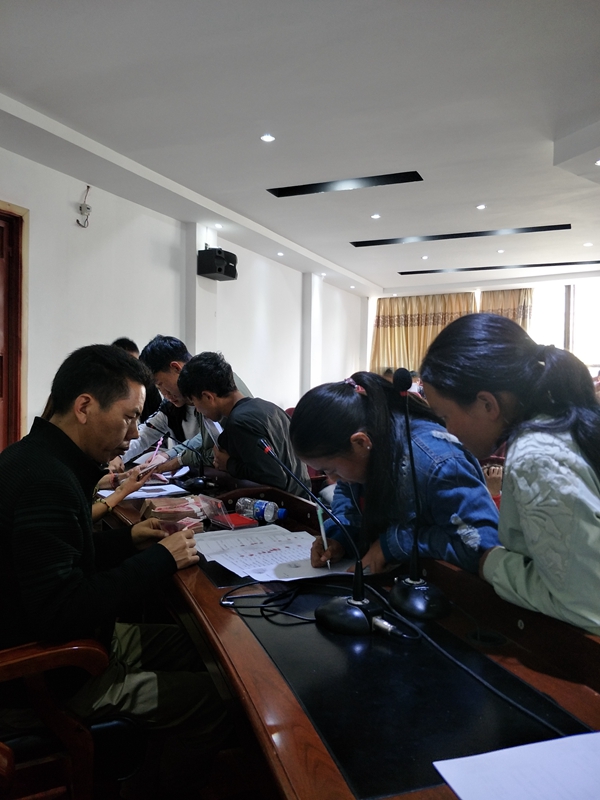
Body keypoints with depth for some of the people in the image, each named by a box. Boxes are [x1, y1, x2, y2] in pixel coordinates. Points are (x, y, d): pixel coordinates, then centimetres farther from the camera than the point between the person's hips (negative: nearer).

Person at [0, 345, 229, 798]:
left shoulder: (40, 459, 3)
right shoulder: (44, 480, -29)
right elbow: (62, 612, -33)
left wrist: (127, 539, 3)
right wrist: (159, 560, -24)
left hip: (72, 641, 10)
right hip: (51, 675, -10)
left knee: (193, 647, 11)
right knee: (210, 702, -12)